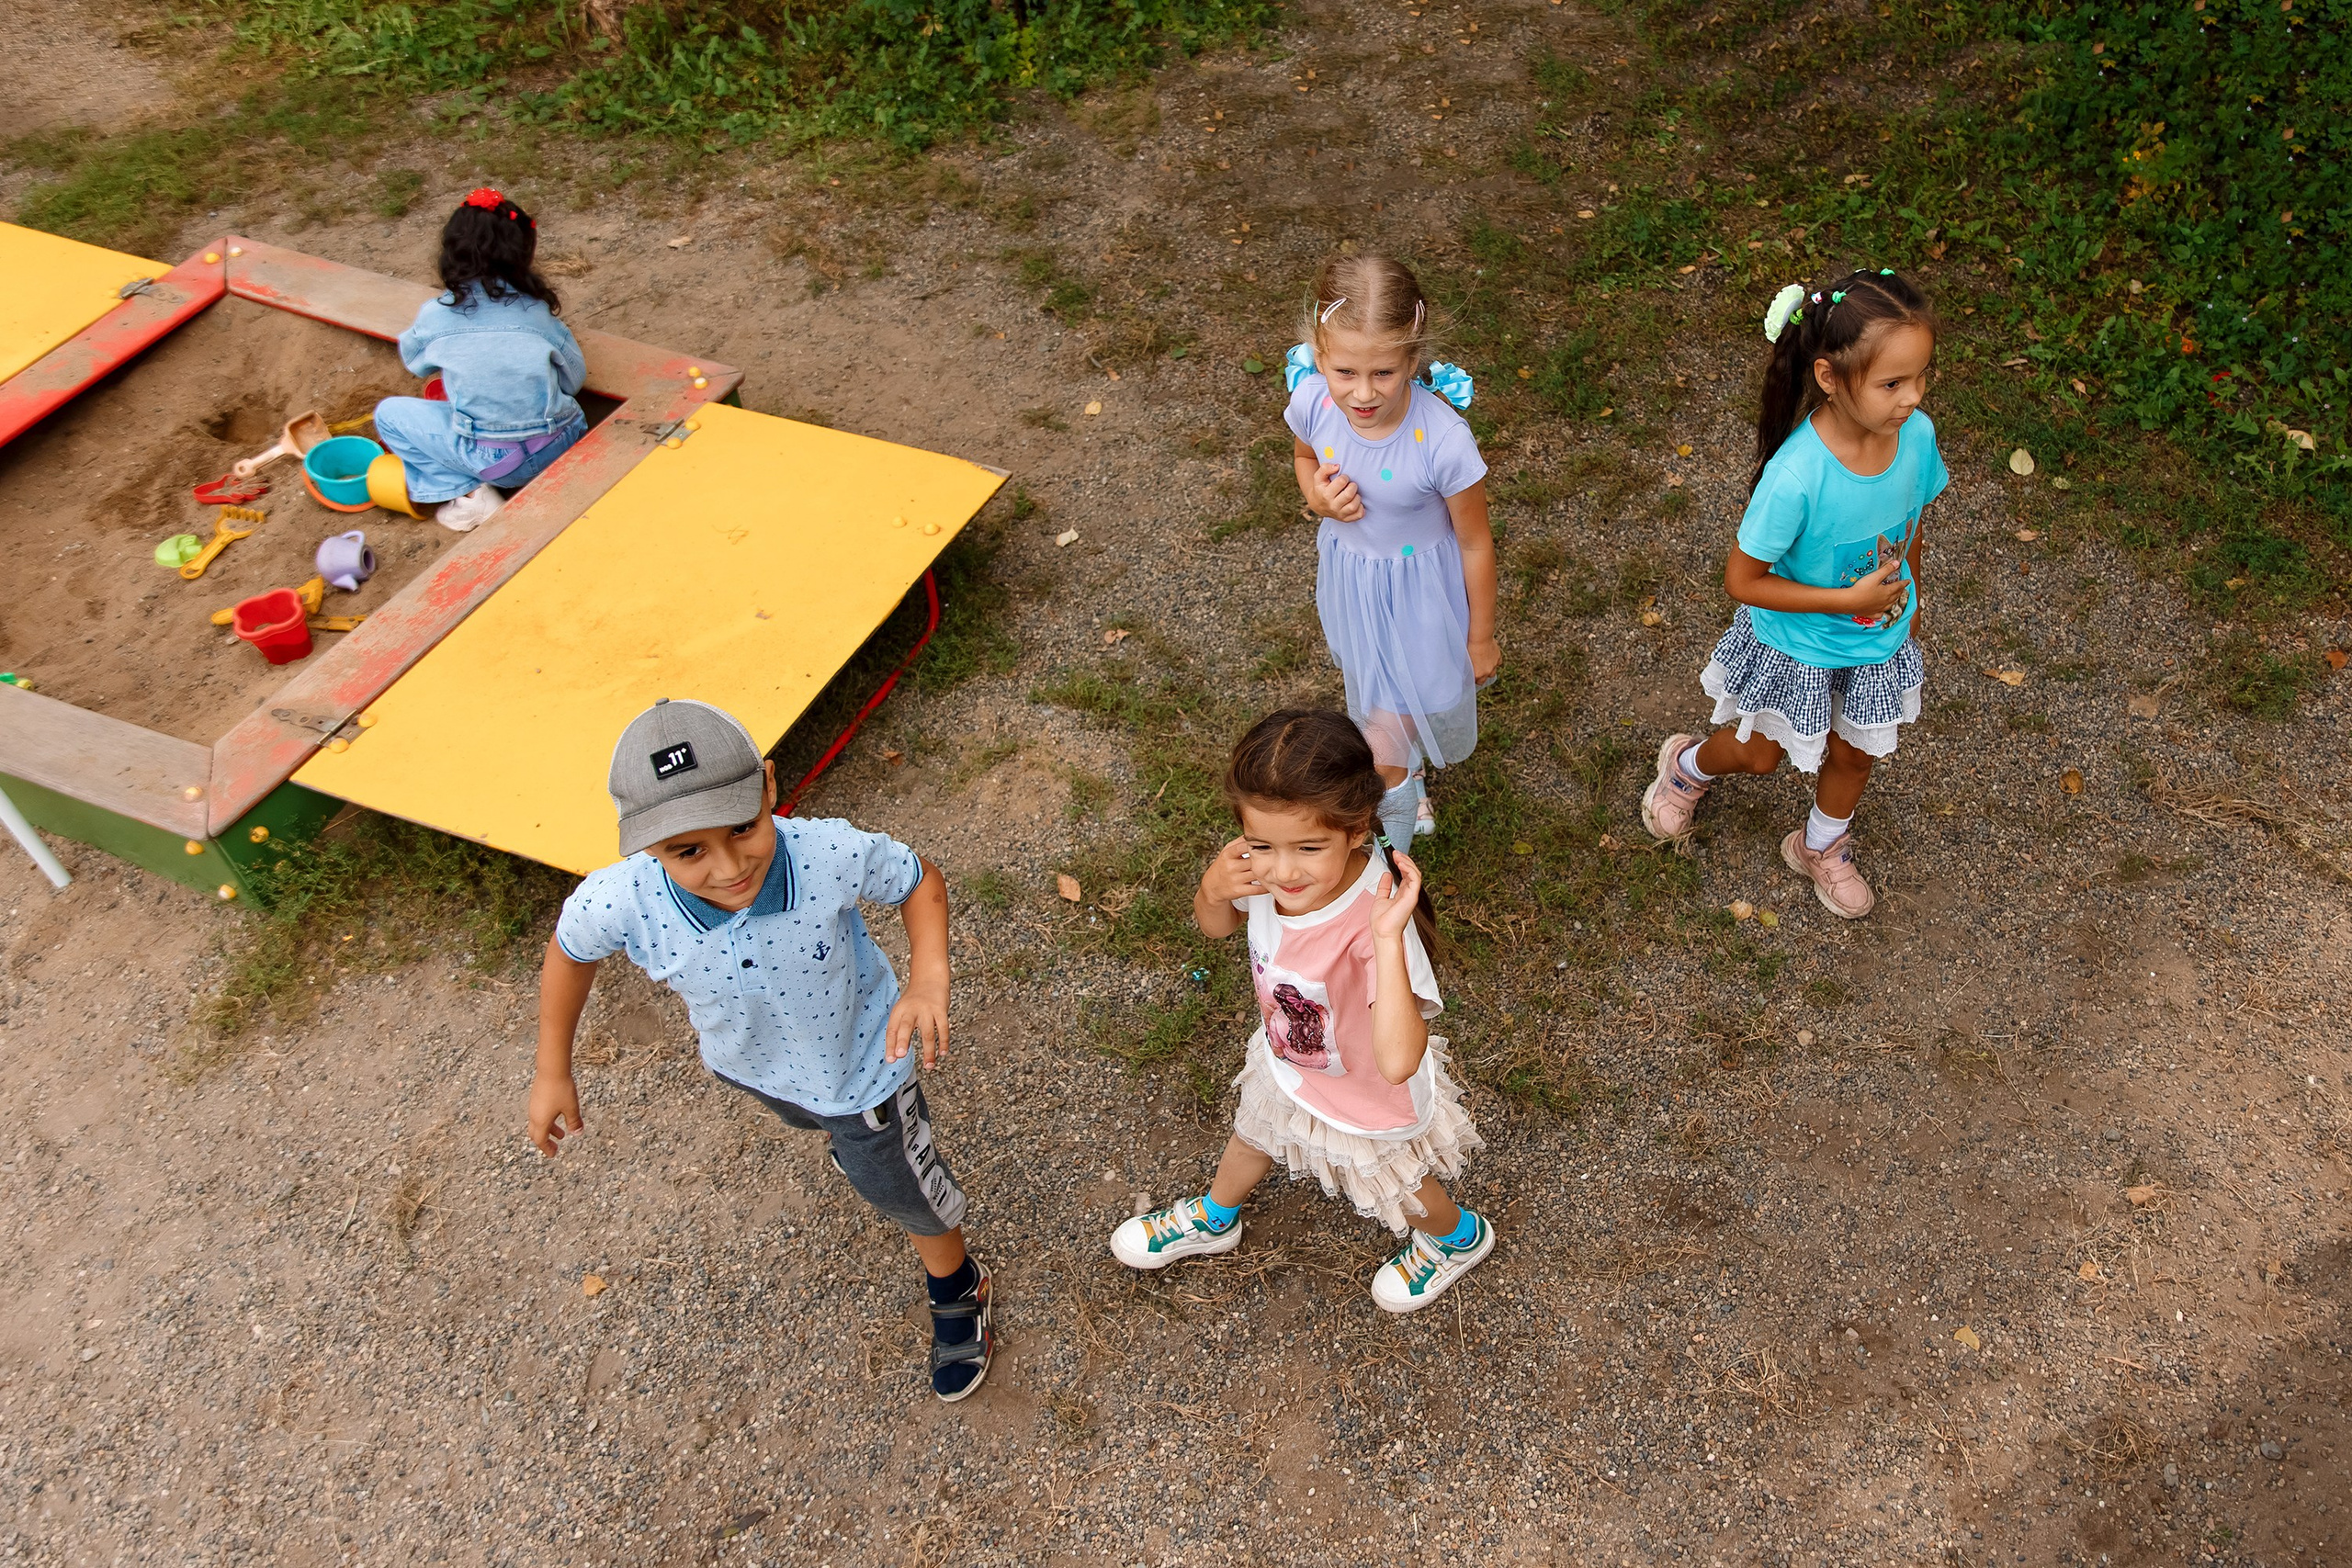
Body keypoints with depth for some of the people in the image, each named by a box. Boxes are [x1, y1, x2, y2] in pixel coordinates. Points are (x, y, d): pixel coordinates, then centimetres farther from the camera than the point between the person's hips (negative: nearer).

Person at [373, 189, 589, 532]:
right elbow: (575, 379, 8)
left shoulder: (436, 314, -1)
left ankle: (468, 496, 1)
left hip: (494, 460, -3)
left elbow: (414, 360, 19)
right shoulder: (537, 308, 2)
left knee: (389, 413, 15)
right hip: (561, 448, 3)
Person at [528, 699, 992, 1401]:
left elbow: (919, 880, -21)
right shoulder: (619, 903, -38)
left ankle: (957, 1296, 56)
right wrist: (553, 1073, -2)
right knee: (809, 1117, 39)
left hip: (857, 1062, -3)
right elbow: (570, 949, -13)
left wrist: (928, 979, -39)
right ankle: (841, 1133, 80)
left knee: (908, 1193, 20)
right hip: (746, 1065, 4)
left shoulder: (831, 855, -43)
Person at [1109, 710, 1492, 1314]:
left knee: (1392, 1190, 28)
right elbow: (1216, 926, -6)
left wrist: (1389, 938, -60)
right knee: (1252, 1134, 36)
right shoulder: (1268, 873, -29)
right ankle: (1213, 1219, 69)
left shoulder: (1370, 917, -46)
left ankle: (1460, 1237, 63)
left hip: (1369, 1101, -5)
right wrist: (1213, 889, -29)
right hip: (1285, 1063, 5)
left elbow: (1399, 1062, -54)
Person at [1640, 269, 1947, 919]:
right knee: (1760, 754, 21)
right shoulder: (1796, 476, -39)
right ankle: (1690, 763, 56)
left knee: (1854, 752, 26)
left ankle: (1821, 846, 56)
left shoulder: (1917, 433, -22)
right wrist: (1850, 599, -26)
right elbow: (1742, 580, -27)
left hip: (1880, 636, 5)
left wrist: (1907, 600, 14)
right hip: (1797, 643, -4)